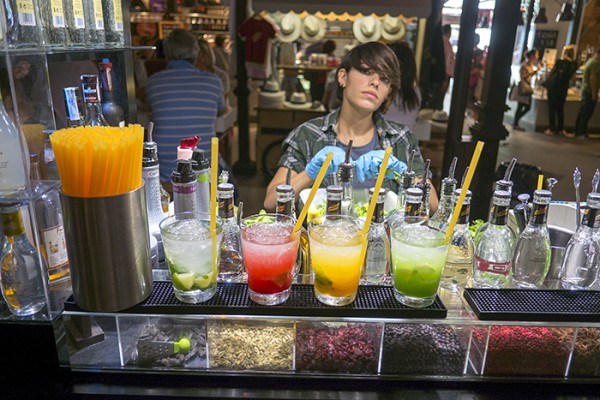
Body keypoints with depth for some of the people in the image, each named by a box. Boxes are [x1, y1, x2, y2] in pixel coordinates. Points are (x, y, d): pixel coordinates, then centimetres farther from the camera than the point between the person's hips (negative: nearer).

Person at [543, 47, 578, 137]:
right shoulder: (574, 65, 1)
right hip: (564, 88, 3)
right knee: (560, 109, 13)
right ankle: (560, 129, 15)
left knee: (552, 108, 1)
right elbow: (571, 76, 10)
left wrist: (546, 82, 17)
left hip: (553, 86, -3)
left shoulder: (560, 62, -8)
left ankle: (551, 129, -1)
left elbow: (551, 73, 2)